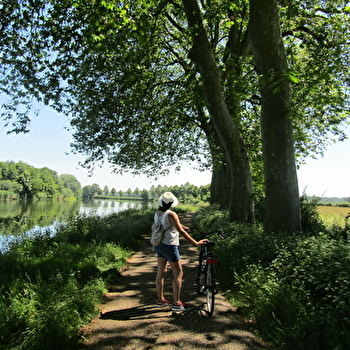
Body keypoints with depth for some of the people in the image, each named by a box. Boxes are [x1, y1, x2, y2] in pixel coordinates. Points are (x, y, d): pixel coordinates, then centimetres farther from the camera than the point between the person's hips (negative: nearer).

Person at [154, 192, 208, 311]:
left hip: (159, 244, 8)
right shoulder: (171, 214, -21)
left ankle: (161, 300, 27)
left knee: (161, 272, 15)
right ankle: (176, 303, 8)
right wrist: (196, 243, -17)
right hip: (169, 246, -8)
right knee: (178, 274, 3)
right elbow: (181, 232, -21)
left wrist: (184, 227, 29)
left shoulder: (157, 213, 4)